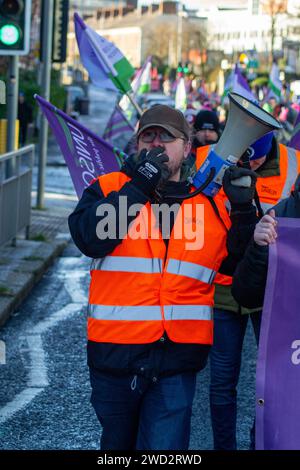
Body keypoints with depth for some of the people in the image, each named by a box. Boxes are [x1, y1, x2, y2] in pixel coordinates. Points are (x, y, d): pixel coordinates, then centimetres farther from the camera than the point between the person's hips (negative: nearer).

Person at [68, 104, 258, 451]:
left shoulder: (210, 205, 9)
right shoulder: (109, 188, 4)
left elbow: (238, 266, 13)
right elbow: (90, 238, -15)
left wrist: (244, 212, -1)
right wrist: (140, 185, -13)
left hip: (177, 358, 0)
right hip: (115, 354, 0)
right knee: (117, 443, 18)